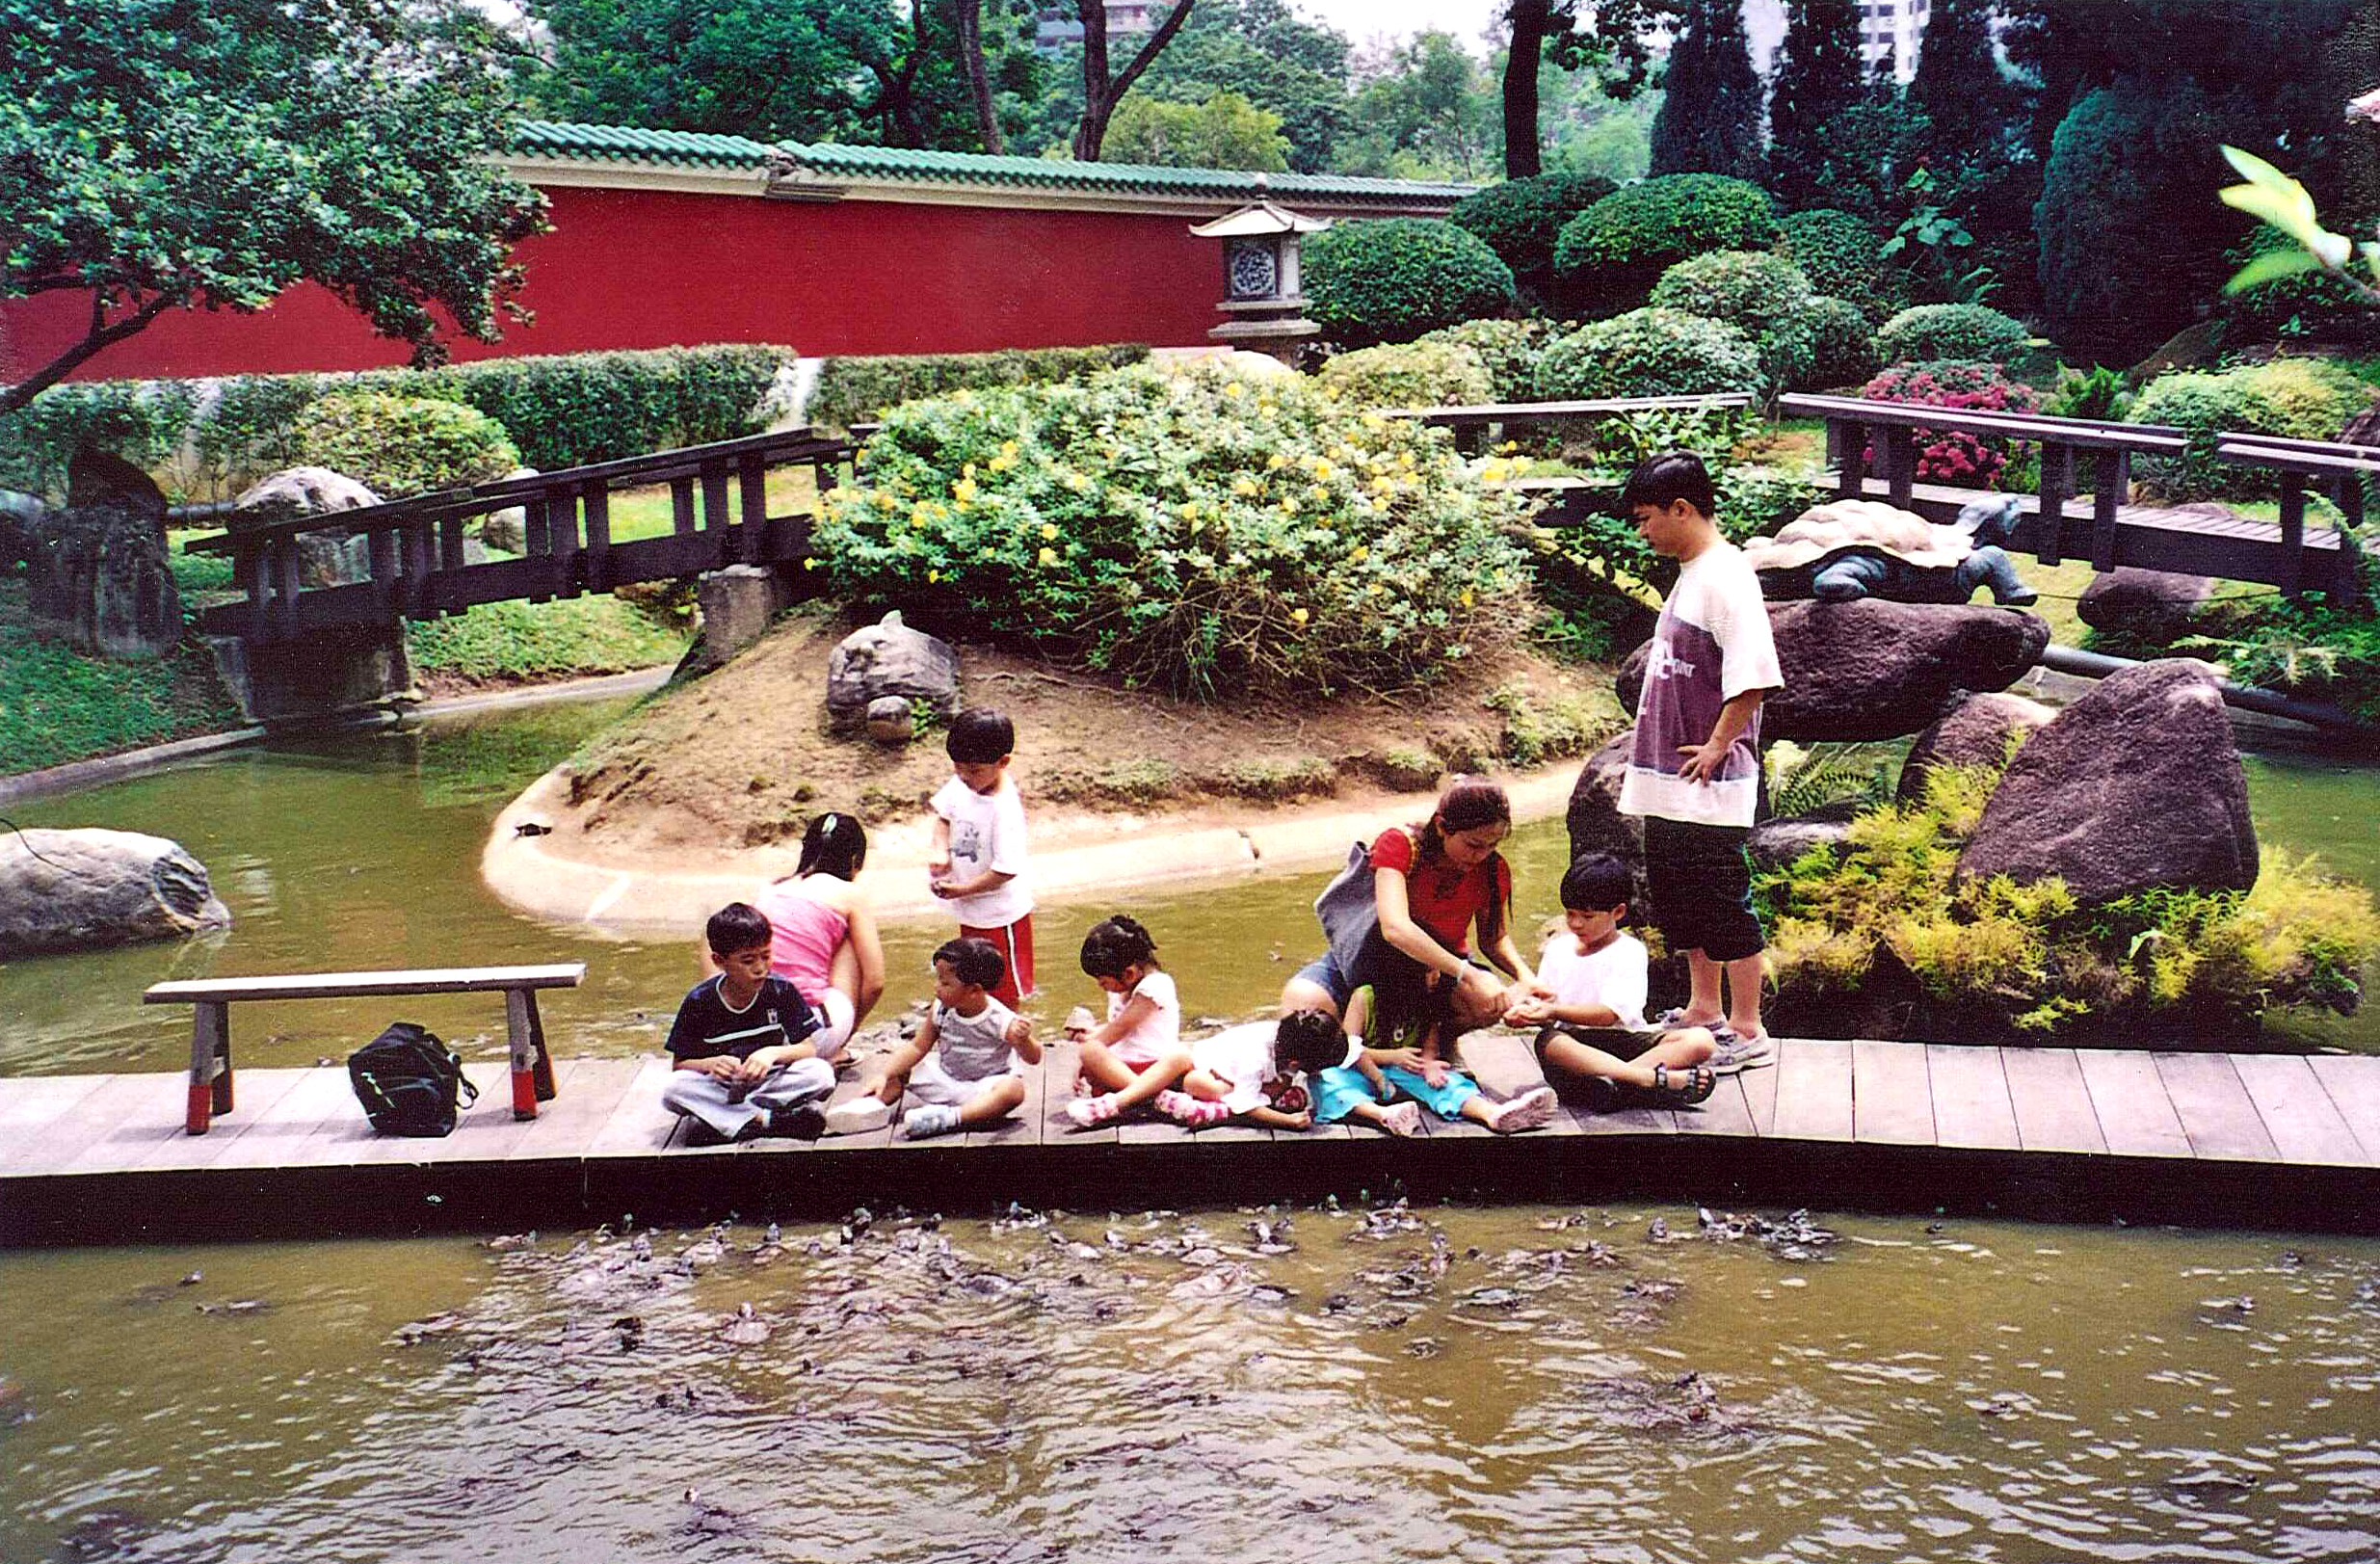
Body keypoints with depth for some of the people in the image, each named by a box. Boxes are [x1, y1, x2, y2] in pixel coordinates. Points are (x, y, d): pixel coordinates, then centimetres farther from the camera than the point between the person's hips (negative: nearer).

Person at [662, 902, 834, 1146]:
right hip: (721, 1088, 0)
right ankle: (769, 1120, -29)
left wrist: (775, 1053, -26)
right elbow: (679, 1065, -3)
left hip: (771, 1083, 0)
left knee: (822, 1074, -27)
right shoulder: (699, 1002, -7)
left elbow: (811, 1048, -7)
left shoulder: (781, 991, -6)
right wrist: (710, 1064, -24)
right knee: (673, 1089, -30)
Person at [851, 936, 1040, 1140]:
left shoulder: (1000, 1020, -22)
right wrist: (884, 1076, -11)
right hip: (947, 1080, 5)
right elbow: (918, 1047, 0)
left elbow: (1033, 1058, -19)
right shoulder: (941, 1010, -9)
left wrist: (1023, 1040, -44)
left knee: (1013, 1089, -37)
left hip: (983, 1087, -5)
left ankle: (950, 1118, -46)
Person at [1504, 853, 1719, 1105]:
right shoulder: (1557, 948, 15)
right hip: (1575, 1041, 1)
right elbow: (1543, 1000, 11)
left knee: (1701, 1040, -25)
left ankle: (1611, 1076, -46)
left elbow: (1611, 1013, -10)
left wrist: (1554, 1011, -19)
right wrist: (1524, 1012, -12)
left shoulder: (1629, 951, 1)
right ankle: (1656, 1079, -47)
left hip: (1626, 1040, -1)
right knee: (1548, 1042, -37)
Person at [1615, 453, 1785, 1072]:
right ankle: (1704, 1011, 31)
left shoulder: (1725, 578, -17)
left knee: (1724, 905, -2)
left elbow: (1754, 675, -26)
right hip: (1669, 783, 10)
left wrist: (1717, 747, -19)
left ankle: (1746, 1032, 7)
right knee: (1676, 900, 18)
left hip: (1708, 786, -10)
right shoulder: (1690, 574, 14)